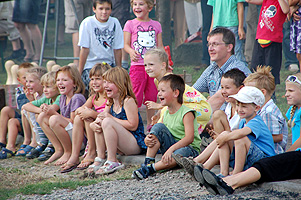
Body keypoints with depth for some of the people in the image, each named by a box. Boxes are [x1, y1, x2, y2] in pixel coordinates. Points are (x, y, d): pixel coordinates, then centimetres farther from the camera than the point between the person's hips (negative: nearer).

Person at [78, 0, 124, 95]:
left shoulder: (115, 23, -2)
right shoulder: (87, 23, -11)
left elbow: (117, 49, 2)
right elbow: (85, 50, -10)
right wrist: (79, 73, -8)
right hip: (90, 65, -3)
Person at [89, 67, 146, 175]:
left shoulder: (128, 101, -13)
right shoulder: (110, 103, 14)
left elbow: (133, 126, -21)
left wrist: (111, 118, -18)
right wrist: (93, 125, -13)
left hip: (136, 145, -9)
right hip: (121, 147, 9)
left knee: (107, 122, -25)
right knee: (98, 124, 2)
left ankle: (112, 162, -24)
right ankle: (100, 159, -3)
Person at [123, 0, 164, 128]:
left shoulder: (156, 25, 11)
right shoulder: (130, 24, 3)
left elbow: (160, 46, 14)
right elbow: (126, 44, 0)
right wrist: (131, 52, -22)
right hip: (137, 65, -3)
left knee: (151, 96, 8)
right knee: (136, 97, -7)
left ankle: (150, 124, 19)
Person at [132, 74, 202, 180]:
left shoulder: (186, 113, -14)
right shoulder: (166, 114, 8)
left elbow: (189, 138, -25)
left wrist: (171, 149, -36)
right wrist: (147, 140, -13)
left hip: (189, 148, -6)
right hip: (171, 146, 6)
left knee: (182, 153, -41)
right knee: (158, 127, -12)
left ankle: (151, 168, -40)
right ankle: (148, 162, -19)